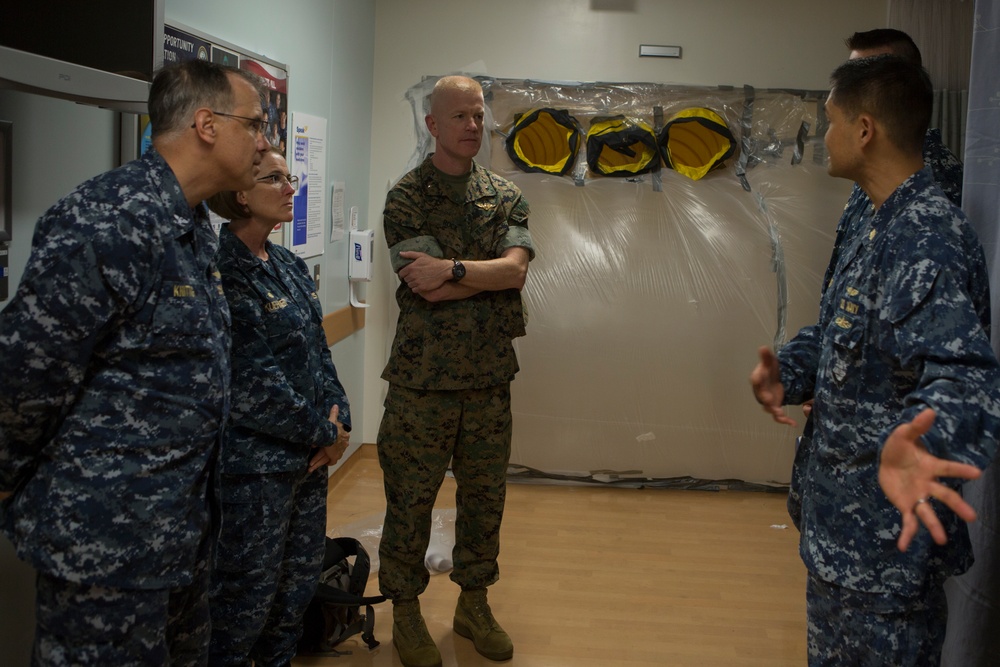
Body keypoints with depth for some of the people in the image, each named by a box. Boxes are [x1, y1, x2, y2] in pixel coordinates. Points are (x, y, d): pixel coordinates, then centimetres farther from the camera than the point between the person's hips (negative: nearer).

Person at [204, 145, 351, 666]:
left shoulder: (290, 267, 11)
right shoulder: (224, 270, -17)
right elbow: (253, 383, -20)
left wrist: (337, 417, -2)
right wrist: (324, 433, -11)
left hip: (307, 452, 8)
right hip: (255, 461, -8)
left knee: (302, 571, 19)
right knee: (250, 589, 5)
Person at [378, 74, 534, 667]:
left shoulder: (507, 196, 8)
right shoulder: (406, 197, -4)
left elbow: (517, 268, -10)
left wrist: (452, 271, -19)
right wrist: (489, 273, -10)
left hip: (490, 374, 4)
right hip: (422, 374, -3)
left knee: (485, 494, 13)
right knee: (411, 498, 6)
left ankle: (474, 603, 31)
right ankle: (405, 612, 24)